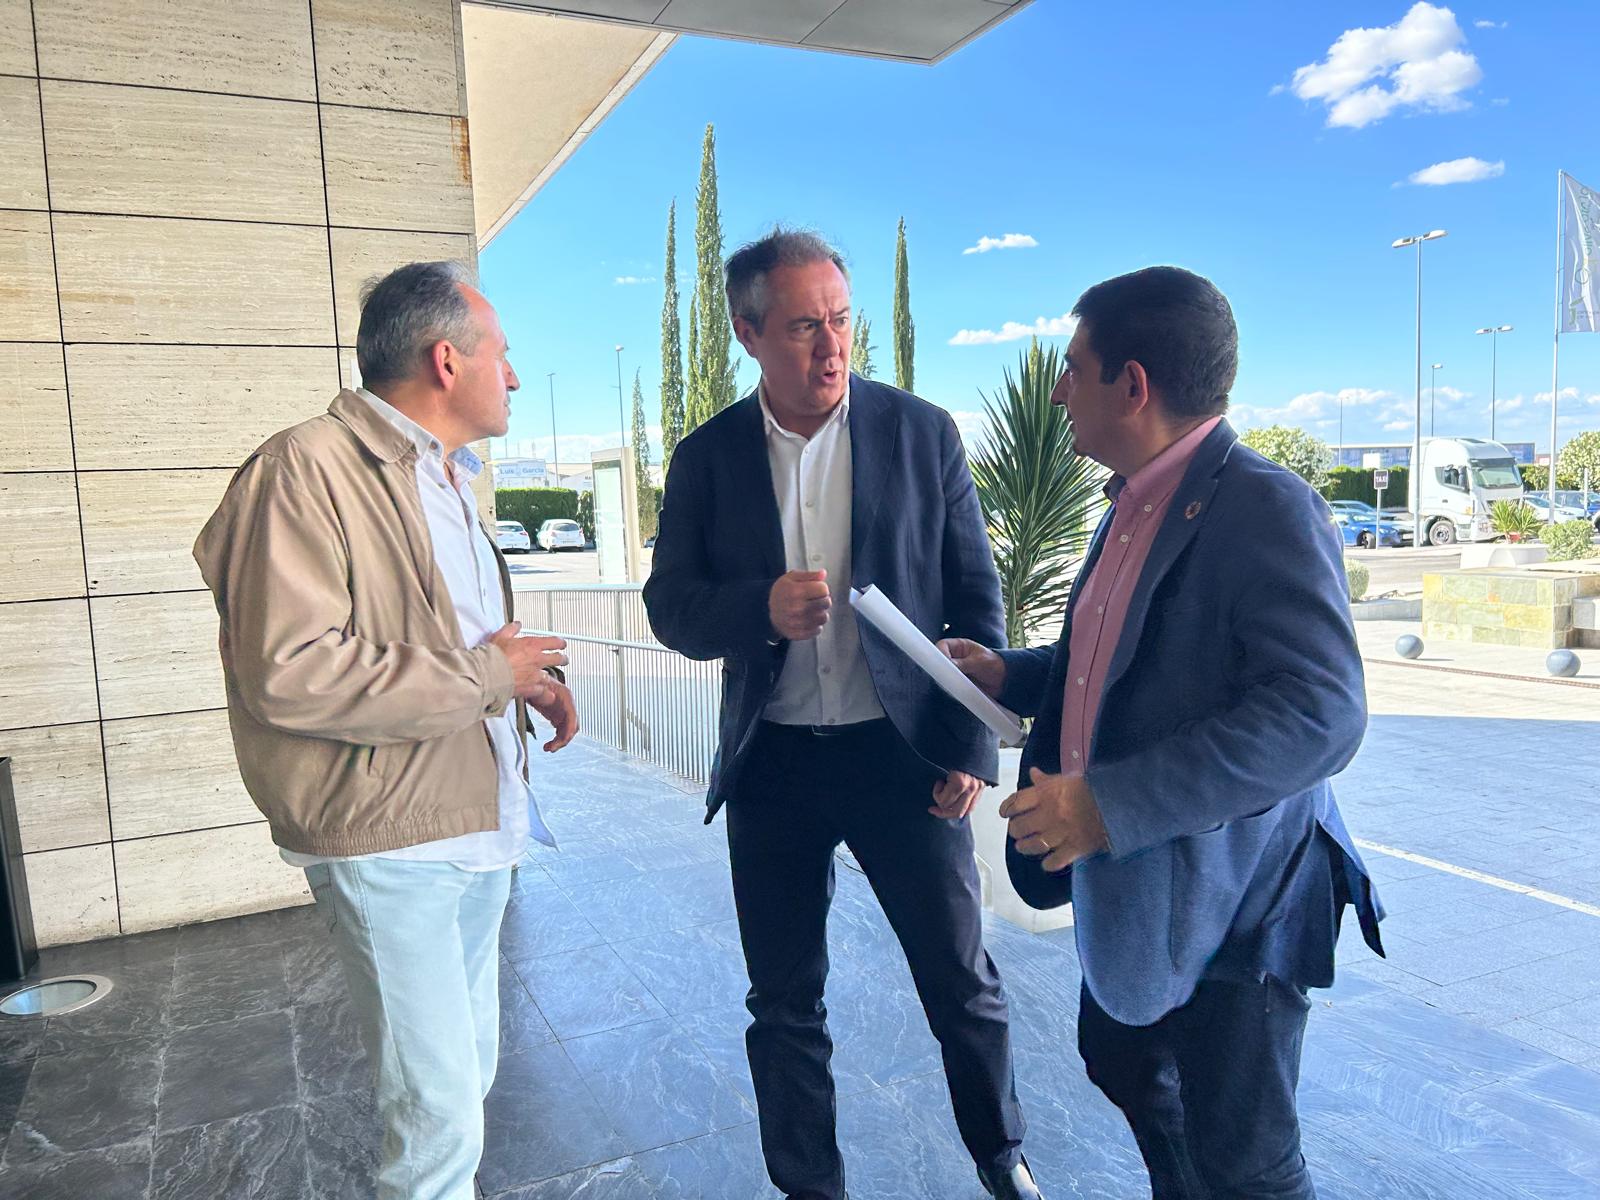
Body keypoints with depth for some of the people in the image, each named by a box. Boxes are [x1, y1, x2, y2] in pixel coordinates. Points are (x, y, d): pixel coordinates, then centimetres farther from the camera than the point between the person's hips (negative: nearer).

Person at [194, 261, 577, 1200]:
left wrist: (523, 675, 5)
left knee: (468, 1073, 20)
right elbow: (287, 672, -26)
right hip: (393, 841, -9)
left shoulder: (446, 479, 15)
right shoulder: (308, 469, -16)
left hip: (477, 822, 9)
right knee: (441, 1109, -2)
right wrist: (484, 678, -19)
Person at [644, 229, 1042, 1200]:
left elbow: (977, 596, 1)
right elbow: (670, 607, 1)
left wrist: (973, 743, -4)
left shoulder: (922, 433, -2)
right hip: (772, 765, 2)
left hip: (903, 752, -1)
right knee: (785, 1002, 14)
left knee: (964, 984, 12)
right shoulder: (707, 456, 1)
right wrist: (760, 609, -20)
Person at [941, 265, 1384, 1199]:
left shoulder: (1265, 509, -23)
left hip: (1229, 907, -9)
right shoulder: (1134, 507, 7)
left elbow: (1321, 712, -32)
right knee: (1123, 1064, 28)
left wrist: (1111, 802, -34)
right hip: (1127, 885, 9)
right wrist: (1011, 676, 5)